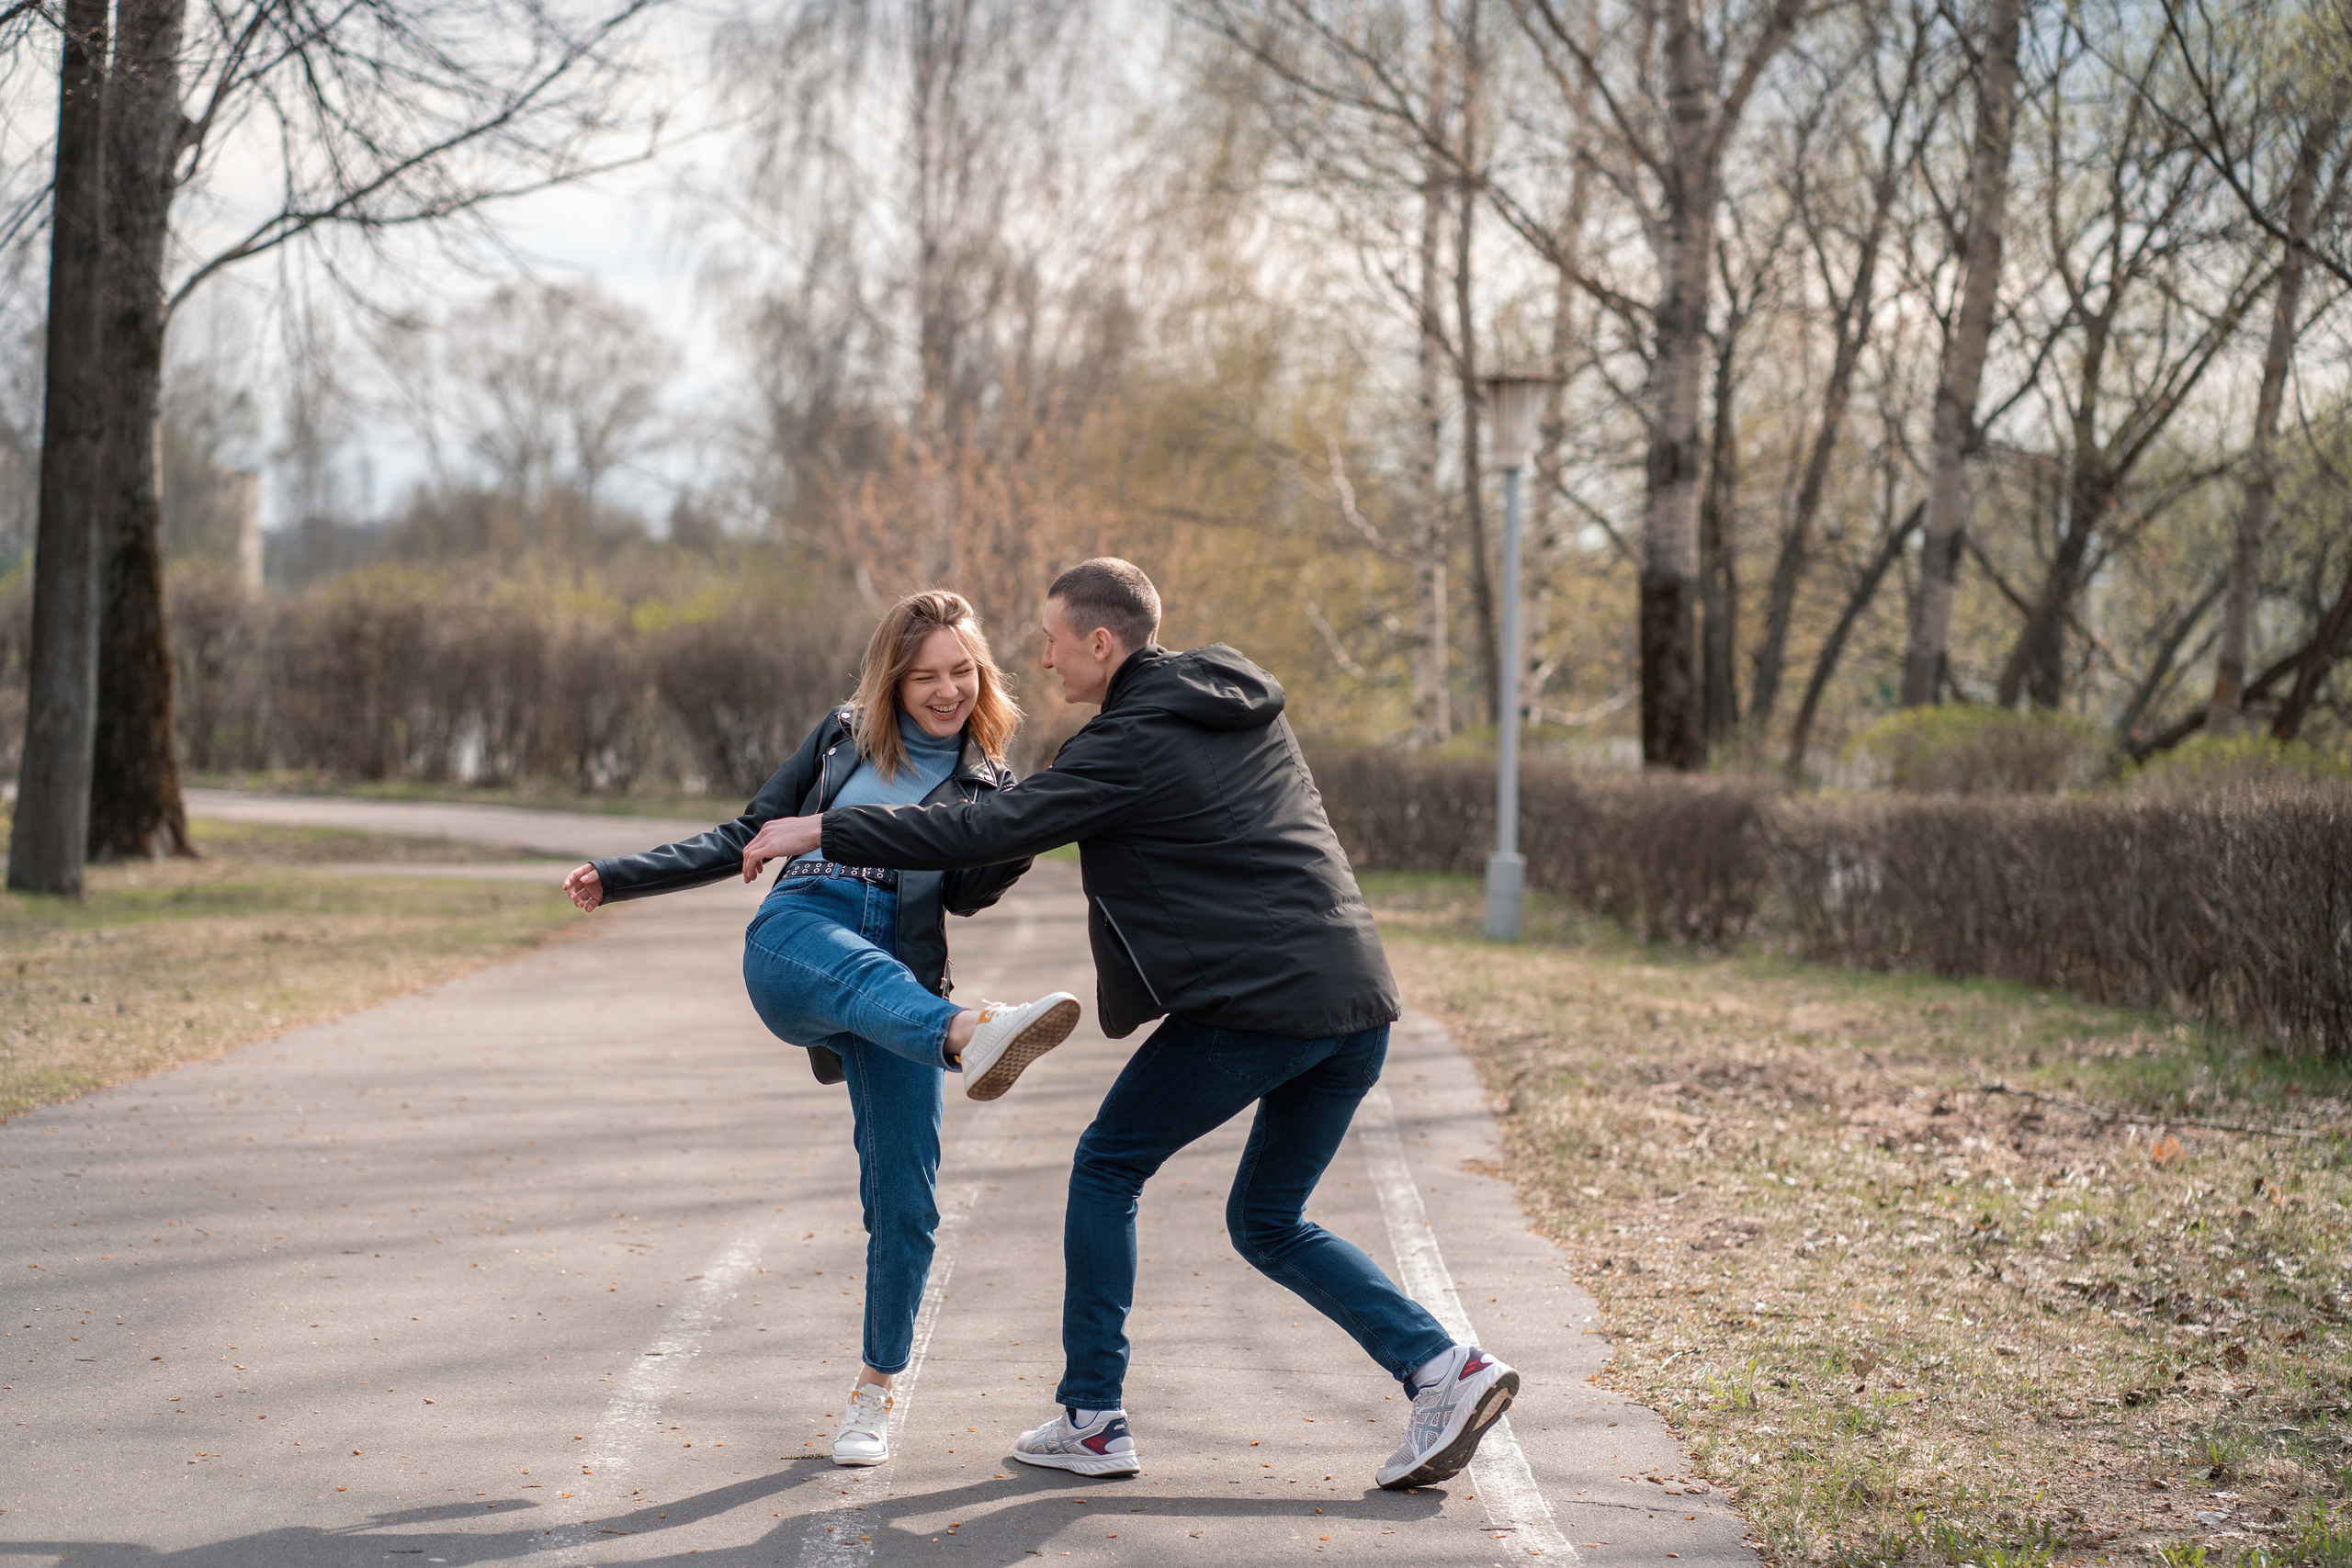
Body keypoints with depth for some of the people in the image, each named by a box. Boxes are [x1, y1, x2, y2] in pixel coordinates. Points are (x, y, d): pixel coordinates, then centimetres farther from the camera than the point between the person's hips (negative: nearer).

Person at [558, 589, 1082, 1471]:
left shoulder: (985, 783, 19)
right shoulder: (845, 736, 19)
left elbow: (967, 893, 2)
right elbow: (746, 837, 22)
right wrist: (621, 878, 17)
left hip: (905, 976, 2)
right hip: (796, 935, -2)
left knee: (903, 1199, -7)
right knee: (867, 975, -41)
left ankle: (874, 1392, 9)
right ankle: (973, 1038, -74)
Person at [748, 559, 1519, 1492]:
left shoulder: (1135, 744, -8)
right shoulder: (1247, 705, 17)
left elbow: (994, 829, -13)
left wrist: (825, 832, -9)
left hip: (1254, 1000, -8)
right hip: (1359, 1001, 8)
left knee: (1107, 1170, 10)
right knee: (1268, 1223, 18)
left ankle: (1093, 1420, 10)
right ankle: (1444, 1369, 3)